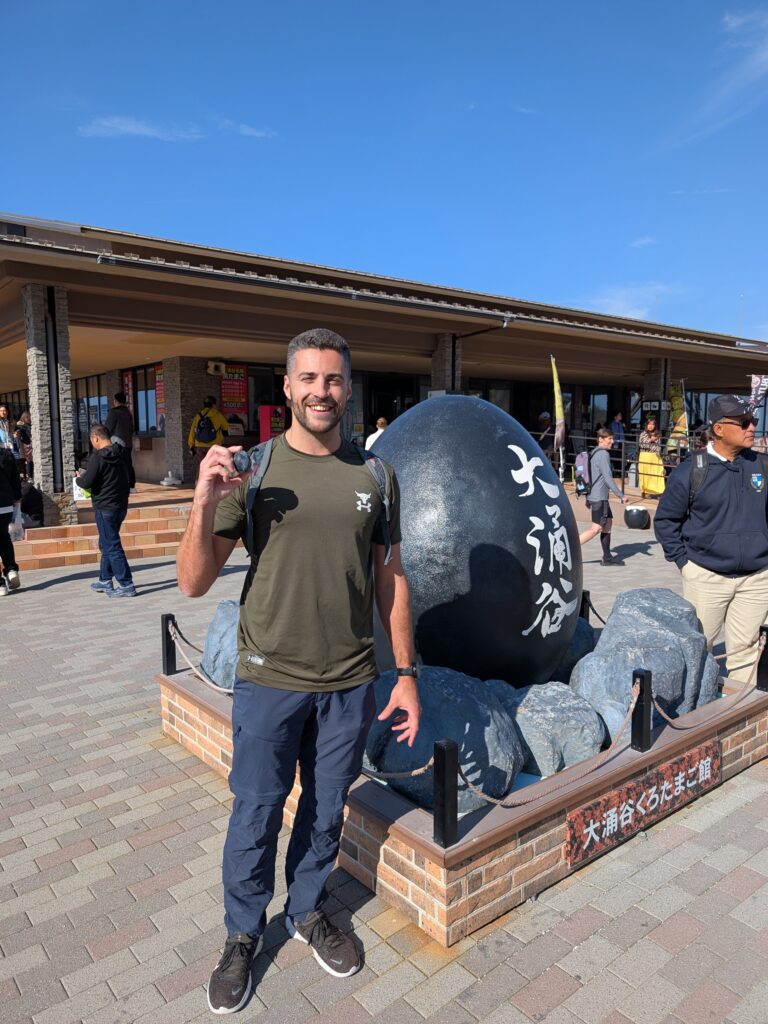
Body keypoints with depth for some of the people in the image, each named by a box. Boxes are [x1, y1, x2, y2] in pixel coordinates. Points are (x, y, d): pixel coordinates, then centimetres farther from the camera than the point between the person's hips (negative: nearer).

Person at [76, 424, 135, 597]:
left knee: (111, 546, -4)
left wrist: (79, 478, 7)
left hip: (105, 508, -8)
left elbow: (87, 482, -17)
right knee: (106, 544, 20)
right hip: (121, 505, 8)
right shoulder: (121, 454, 6)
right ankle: (105, 580, 29)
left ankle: (126, 585, -6)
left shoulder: (98, 457, -17)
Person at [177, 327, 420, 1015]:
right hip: (269, 680, -2)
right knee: (255, 817, 13)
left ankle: (308, 912, 45)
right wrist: (203, 506, -25)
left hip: (351, 683, 2)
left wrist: (406, 673, 5)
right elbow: (194, 583, -8)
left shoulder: (373, 475, -1)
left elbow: (390, 578, 5)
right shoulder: (251, 469, -8)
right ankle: (243, 937, 39)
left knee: (327, 811, 19)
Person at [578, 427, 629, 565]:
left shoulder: (593, 453, 15)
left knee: (608, 523, 14)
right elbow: (608, 478, -19)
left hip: (593, 496, 10)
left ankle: (607, 557, 18)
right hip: (599, 498, -10)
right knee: (596, 529, -7)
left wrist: (588, 498, 24)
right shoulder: (603, 454, -14)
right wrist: (620, 496, -15)